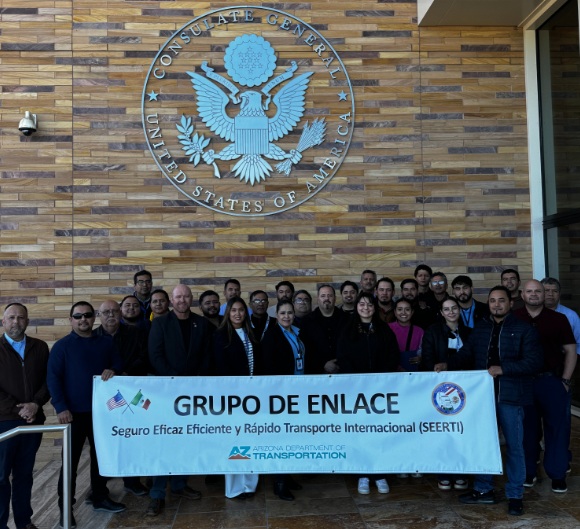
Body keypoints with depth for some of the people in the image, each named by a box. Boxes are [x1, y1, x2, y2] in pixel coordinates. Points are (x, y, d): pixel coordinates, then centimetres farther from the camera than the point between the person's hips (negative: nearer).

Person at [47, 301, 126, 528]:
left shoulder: (106, 343, 7)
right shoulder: (62, 346, -4)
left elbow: (120, 367, 11)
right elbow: (53, 378, -8)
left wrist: (113, 371, -13)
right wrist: (61, 407, -16)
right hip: (75, 412, -4)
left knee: (101, 454, 13)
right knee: (71, 459, 4)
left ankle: (100, 497, 28)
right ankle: (65, 507, 15)